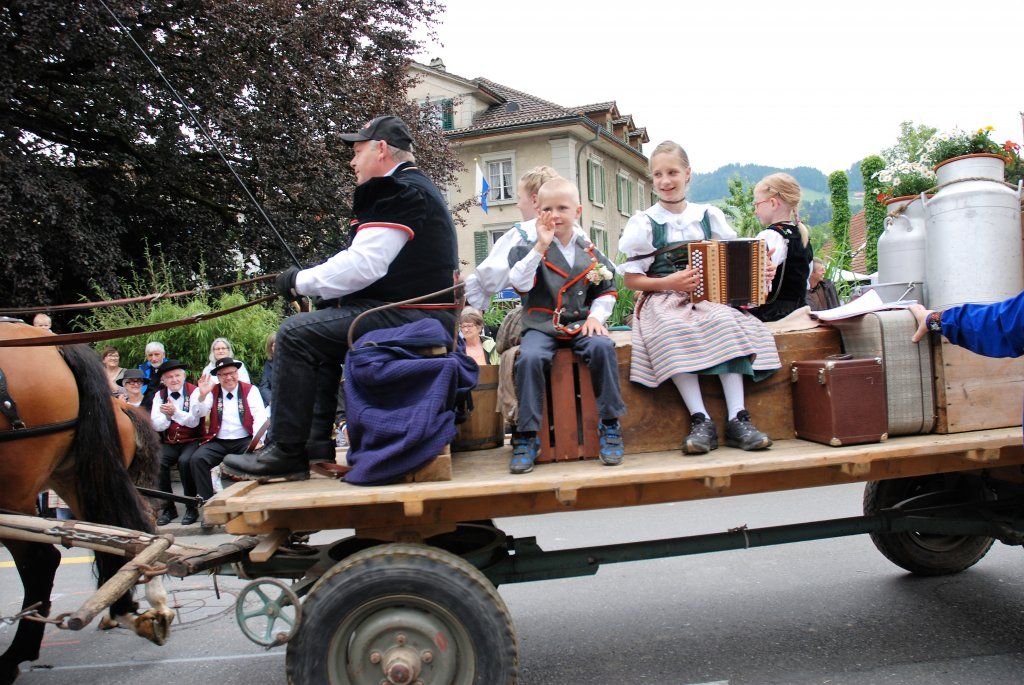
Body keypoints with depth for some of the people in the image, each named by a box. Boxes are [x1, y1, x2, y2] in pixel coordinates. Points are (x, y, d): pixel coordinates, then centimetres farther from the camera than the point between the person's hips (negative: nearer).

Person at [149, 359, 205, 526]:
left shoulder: (194, 392, -2)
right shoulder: (159, 395, 10)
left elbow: (194, 421, -13)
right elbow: (156, 425, 1)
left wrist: (175, 412, -28)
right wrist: (167, 416, -20)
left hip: (191, 442, -3)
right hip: (169, 443, 4)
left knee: (185, 461, -32)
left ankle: (191, 508, -15)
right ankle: (168, 508, -8)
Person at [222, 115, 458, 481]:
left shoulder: (403, 192, -13)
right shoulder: (415, 187, 21)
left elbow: (362, 265, -21)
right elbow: (371, 263, 20)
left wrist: (300, 281, -6)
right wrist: (311, 280, 10)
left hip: (408, 317, -11)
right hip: (417, 317, 11)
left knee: (297, 334, -14)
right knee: (319, 331, 24)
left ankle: (286, 454, -7)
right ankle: (317, 441, 19)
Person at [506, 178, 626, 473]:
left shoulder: (589, 252, 12)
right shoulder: (531, 248, 5)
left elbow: (607, 290, 16)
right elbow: (520, 283, -13)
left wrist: (596, 316, -2)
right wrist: (541, 246, -16)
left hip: (581, 322, 2)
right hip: (542, 325, -1)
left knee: (602, 347, -29)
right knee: (529, 357, -31)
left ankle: (610, 424, -15)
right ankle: (527, 435, -19)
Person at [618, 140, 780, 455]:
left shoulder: (709, 216, 12)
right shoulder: (644, 223, 4)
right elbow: (631, 279, 1)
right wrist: (668, 282, -13)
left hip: (708, 298, 2)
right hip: (663, 301, -2)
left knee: (726, 321, -31)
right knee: (673, 330, -36)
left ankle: (737, 420, -30)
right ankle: (700, 420, -32)